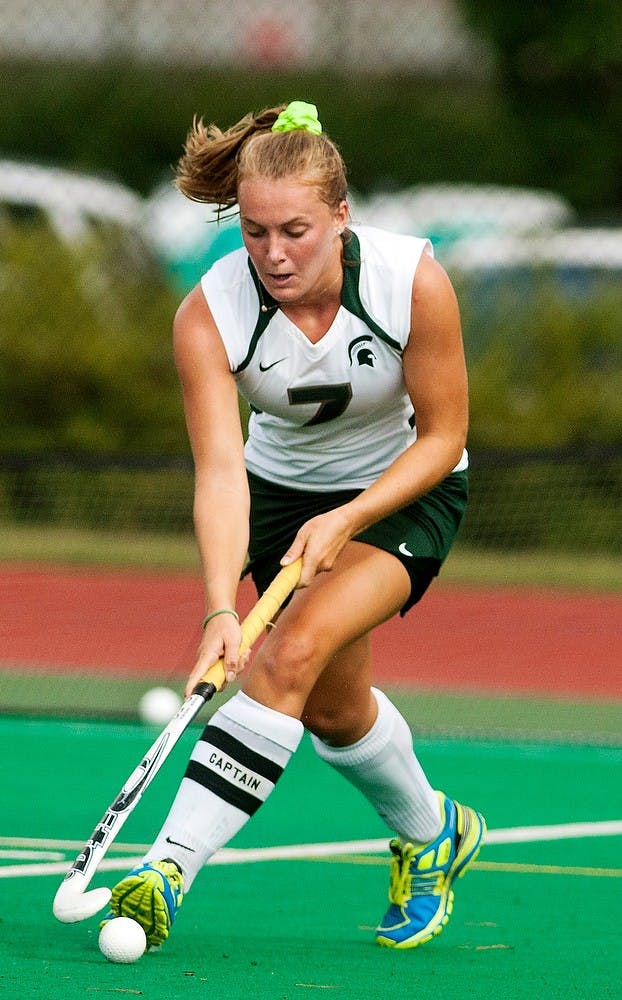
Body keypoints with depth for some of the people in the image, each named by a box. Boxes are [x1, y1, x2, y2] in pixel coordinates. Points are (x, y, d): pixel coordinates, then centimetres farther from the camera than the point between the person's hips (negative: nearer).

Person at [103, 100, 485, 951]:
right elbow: (221, 472, -33)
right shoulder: (208, 314, -26)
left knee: (293, 654, -24)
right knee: (331, 705, 9)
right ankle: (432, 832, 41)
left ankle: (170, 869, -28)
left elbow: (442, 437, -16)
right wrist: (220, 613, -46)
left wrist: (347, 520, -28)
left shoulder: (414, 281, -28)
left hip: (405, 490, -3)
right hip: (283, 488, 3)